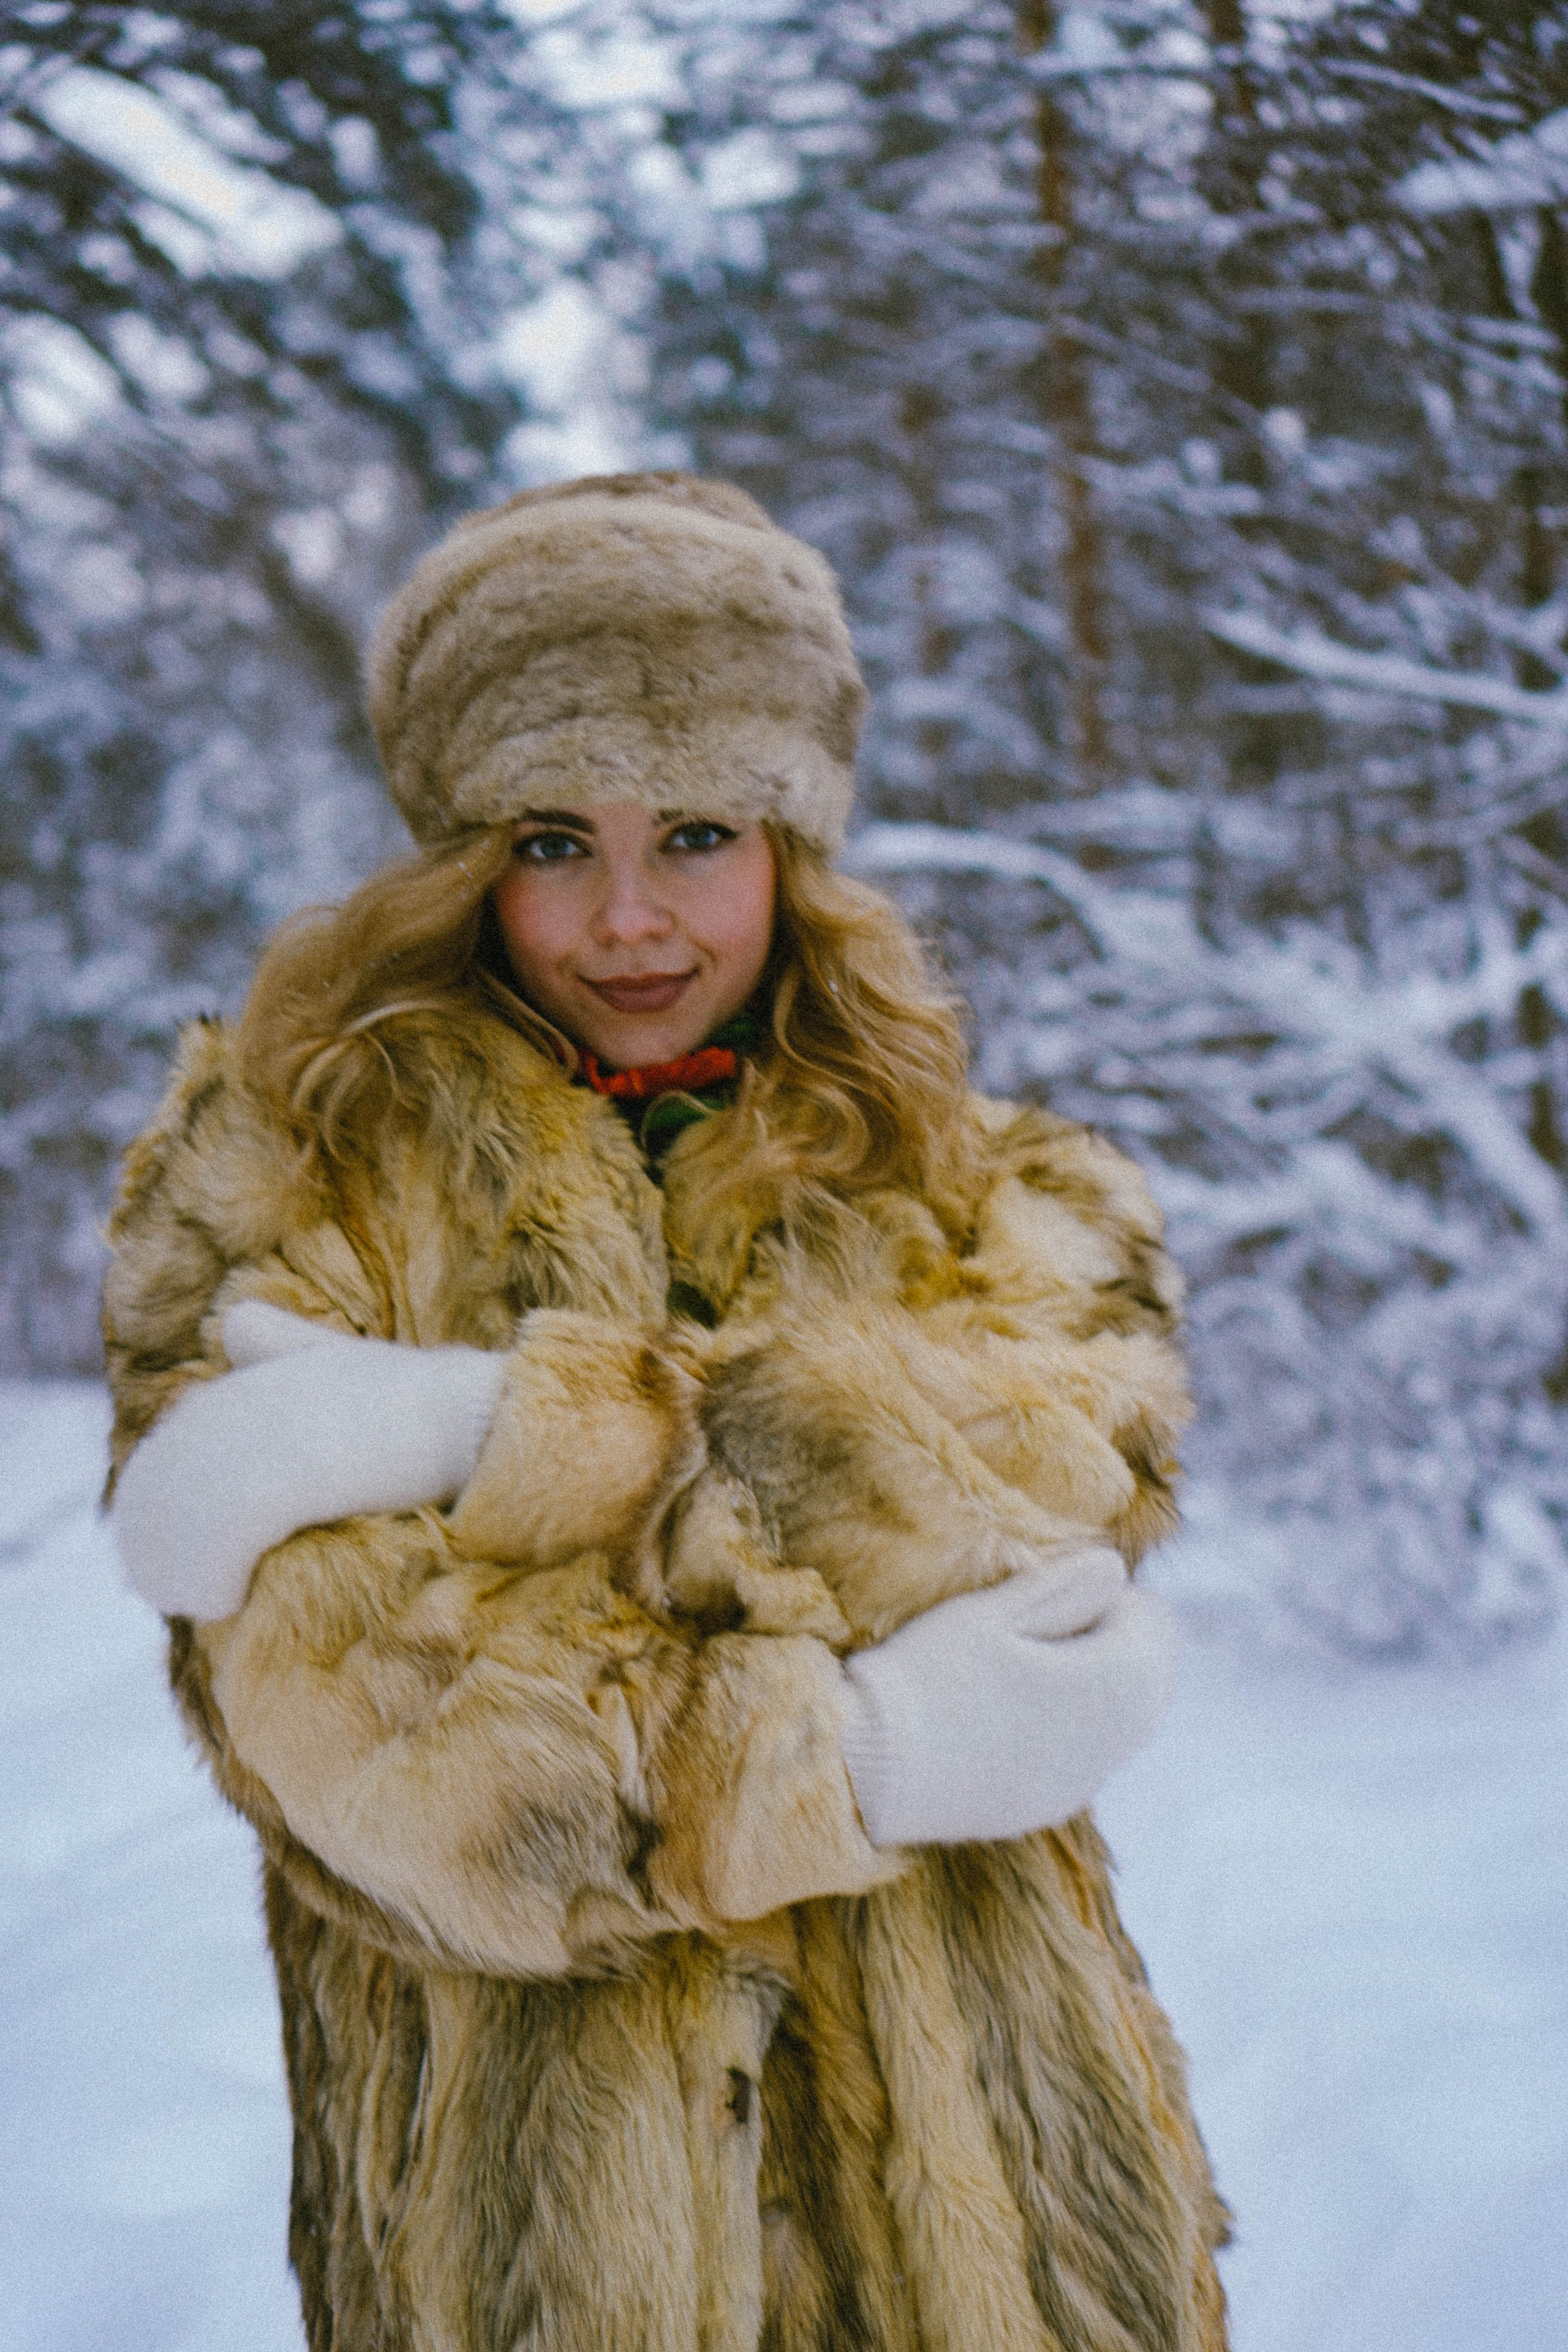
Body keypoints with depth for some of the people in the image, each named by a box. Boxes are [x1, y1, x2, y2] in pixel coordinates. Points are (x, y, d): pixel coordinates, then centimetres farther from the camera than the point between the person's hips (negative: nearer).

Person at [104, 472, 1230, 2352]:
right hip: (512, 2179, -2)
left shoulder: (980, 1196, 8)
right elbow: (314, 1693, -12)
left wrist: (487, 1434, -19)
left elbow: (1049, 1462, -14)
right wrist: (854, 1757, -16)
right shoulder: (282, 1169, 0)